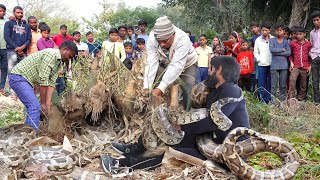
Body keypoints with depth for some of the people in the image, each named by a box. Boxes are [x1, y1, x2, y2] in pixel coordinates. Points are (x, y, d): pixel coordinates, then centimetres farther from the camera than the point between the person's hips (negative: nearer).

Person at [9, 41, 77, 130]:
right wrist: (43, 103, -15)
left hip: (25, 79, 10)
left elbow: (51, 83, 6)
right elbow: (43, 80, -21)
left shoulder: (59, 62, 11)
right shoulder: (51, 54, -19)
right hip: (18, 77, -10)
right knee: (35, 107, -17)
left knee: (34, 107, 13)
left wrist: (48, 104, -2)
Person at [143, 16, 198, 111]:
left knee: (187, 92, -20)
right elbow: (151, 64, -33)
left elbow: (177, 66, -46)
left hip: (187, 65, -3)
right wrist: (147, 88, -43)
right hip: (165, 64, 3)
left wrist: (160, 88, -53)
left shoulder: (183, 39, -40)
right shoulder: (152, 39, -29)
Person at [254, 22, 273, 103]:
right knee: (261, 83, -1)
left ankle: (269, 100, 13)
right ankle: (262, 100, 5)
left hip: (271, 64, 0)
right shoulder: (258, 40, 8)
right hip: (262, 65, 1)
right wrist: (259, 59, -2)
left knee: (270, 83, 5)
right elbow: (256, 52, 11)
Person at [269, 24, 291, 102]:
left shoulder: (286, 41, 8)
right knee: (274, 85, -1)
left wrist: (277, 53, -9)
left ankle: (283, 100, 15)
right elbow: (271, 49, -12)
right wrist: (282, 50, -6)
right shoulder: (272, 40, 5)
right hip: (274, 66, -1)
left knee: (283, 85, 6)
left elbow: (289, 52, -4)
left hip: (284, 66, 1)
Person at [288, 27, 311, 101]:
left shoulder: (308, 44, 5)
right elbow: (290, 54, 12)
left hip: (305, 67, 2)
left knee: (303, 85, 7)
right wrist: (291, 62, -2)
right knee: (292, 79, -24)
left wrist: (310, 66, 5)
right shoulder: (293, 43, 3)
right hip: (295, 66, -1)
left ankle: (301, 99, 19)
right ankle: (291, 98, -21)